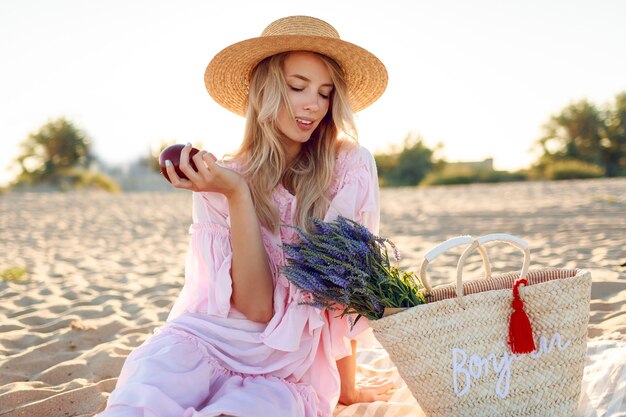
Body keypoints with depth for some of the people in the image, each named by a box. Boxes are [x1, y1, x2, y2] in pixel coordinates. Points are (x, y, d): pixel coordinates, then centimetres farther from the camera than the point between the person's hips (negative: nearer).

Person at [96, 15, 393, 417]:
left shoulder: (350, 166, -2)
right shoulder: (221, 180, 0)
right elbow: (257, 305, -9)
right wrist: (237, 195, -17)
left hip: (288, 374, 1)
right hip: (203, 342, 0)